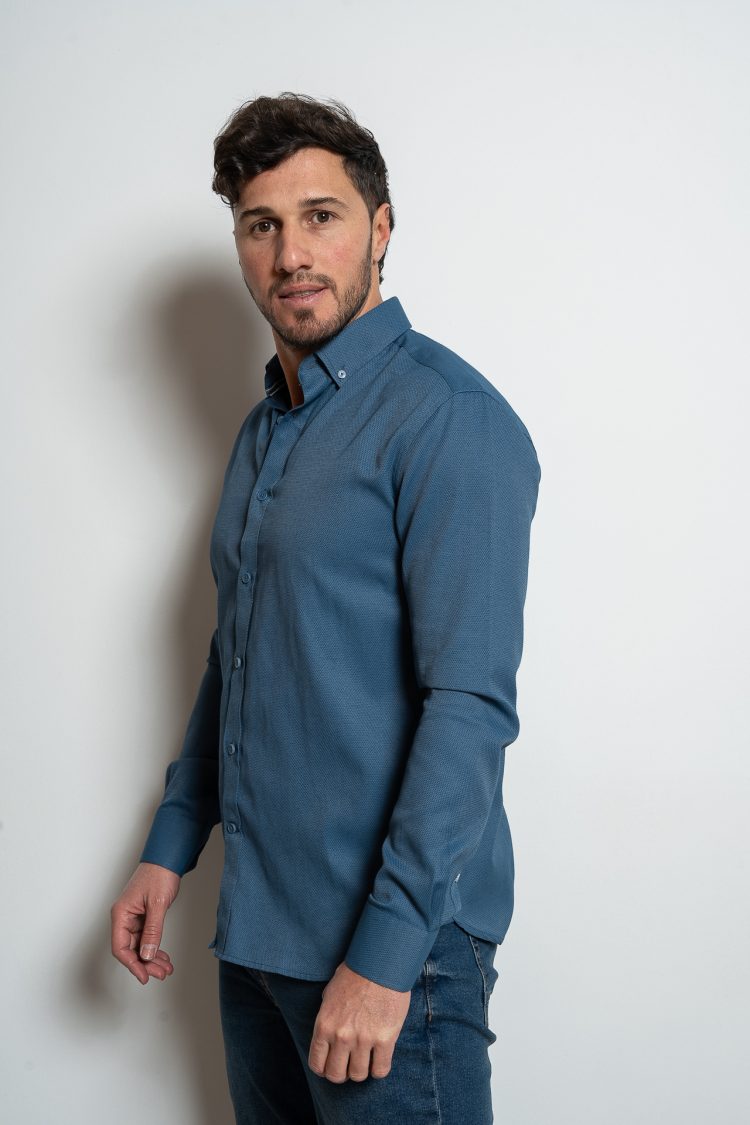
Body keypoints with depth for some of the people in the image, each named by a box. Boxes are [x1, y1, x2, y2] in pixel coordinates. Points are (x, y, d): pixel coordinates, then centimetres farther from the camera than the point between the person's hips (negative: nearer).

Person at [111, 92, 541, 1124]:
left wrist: (385, 956, -23)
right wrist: (170, 848, 14)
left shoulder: (446, 414, -15)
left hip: (393, 937, -8)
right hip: (256, 926, 8)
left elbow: (471, 702, -21)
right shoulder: (262, 434, 12)